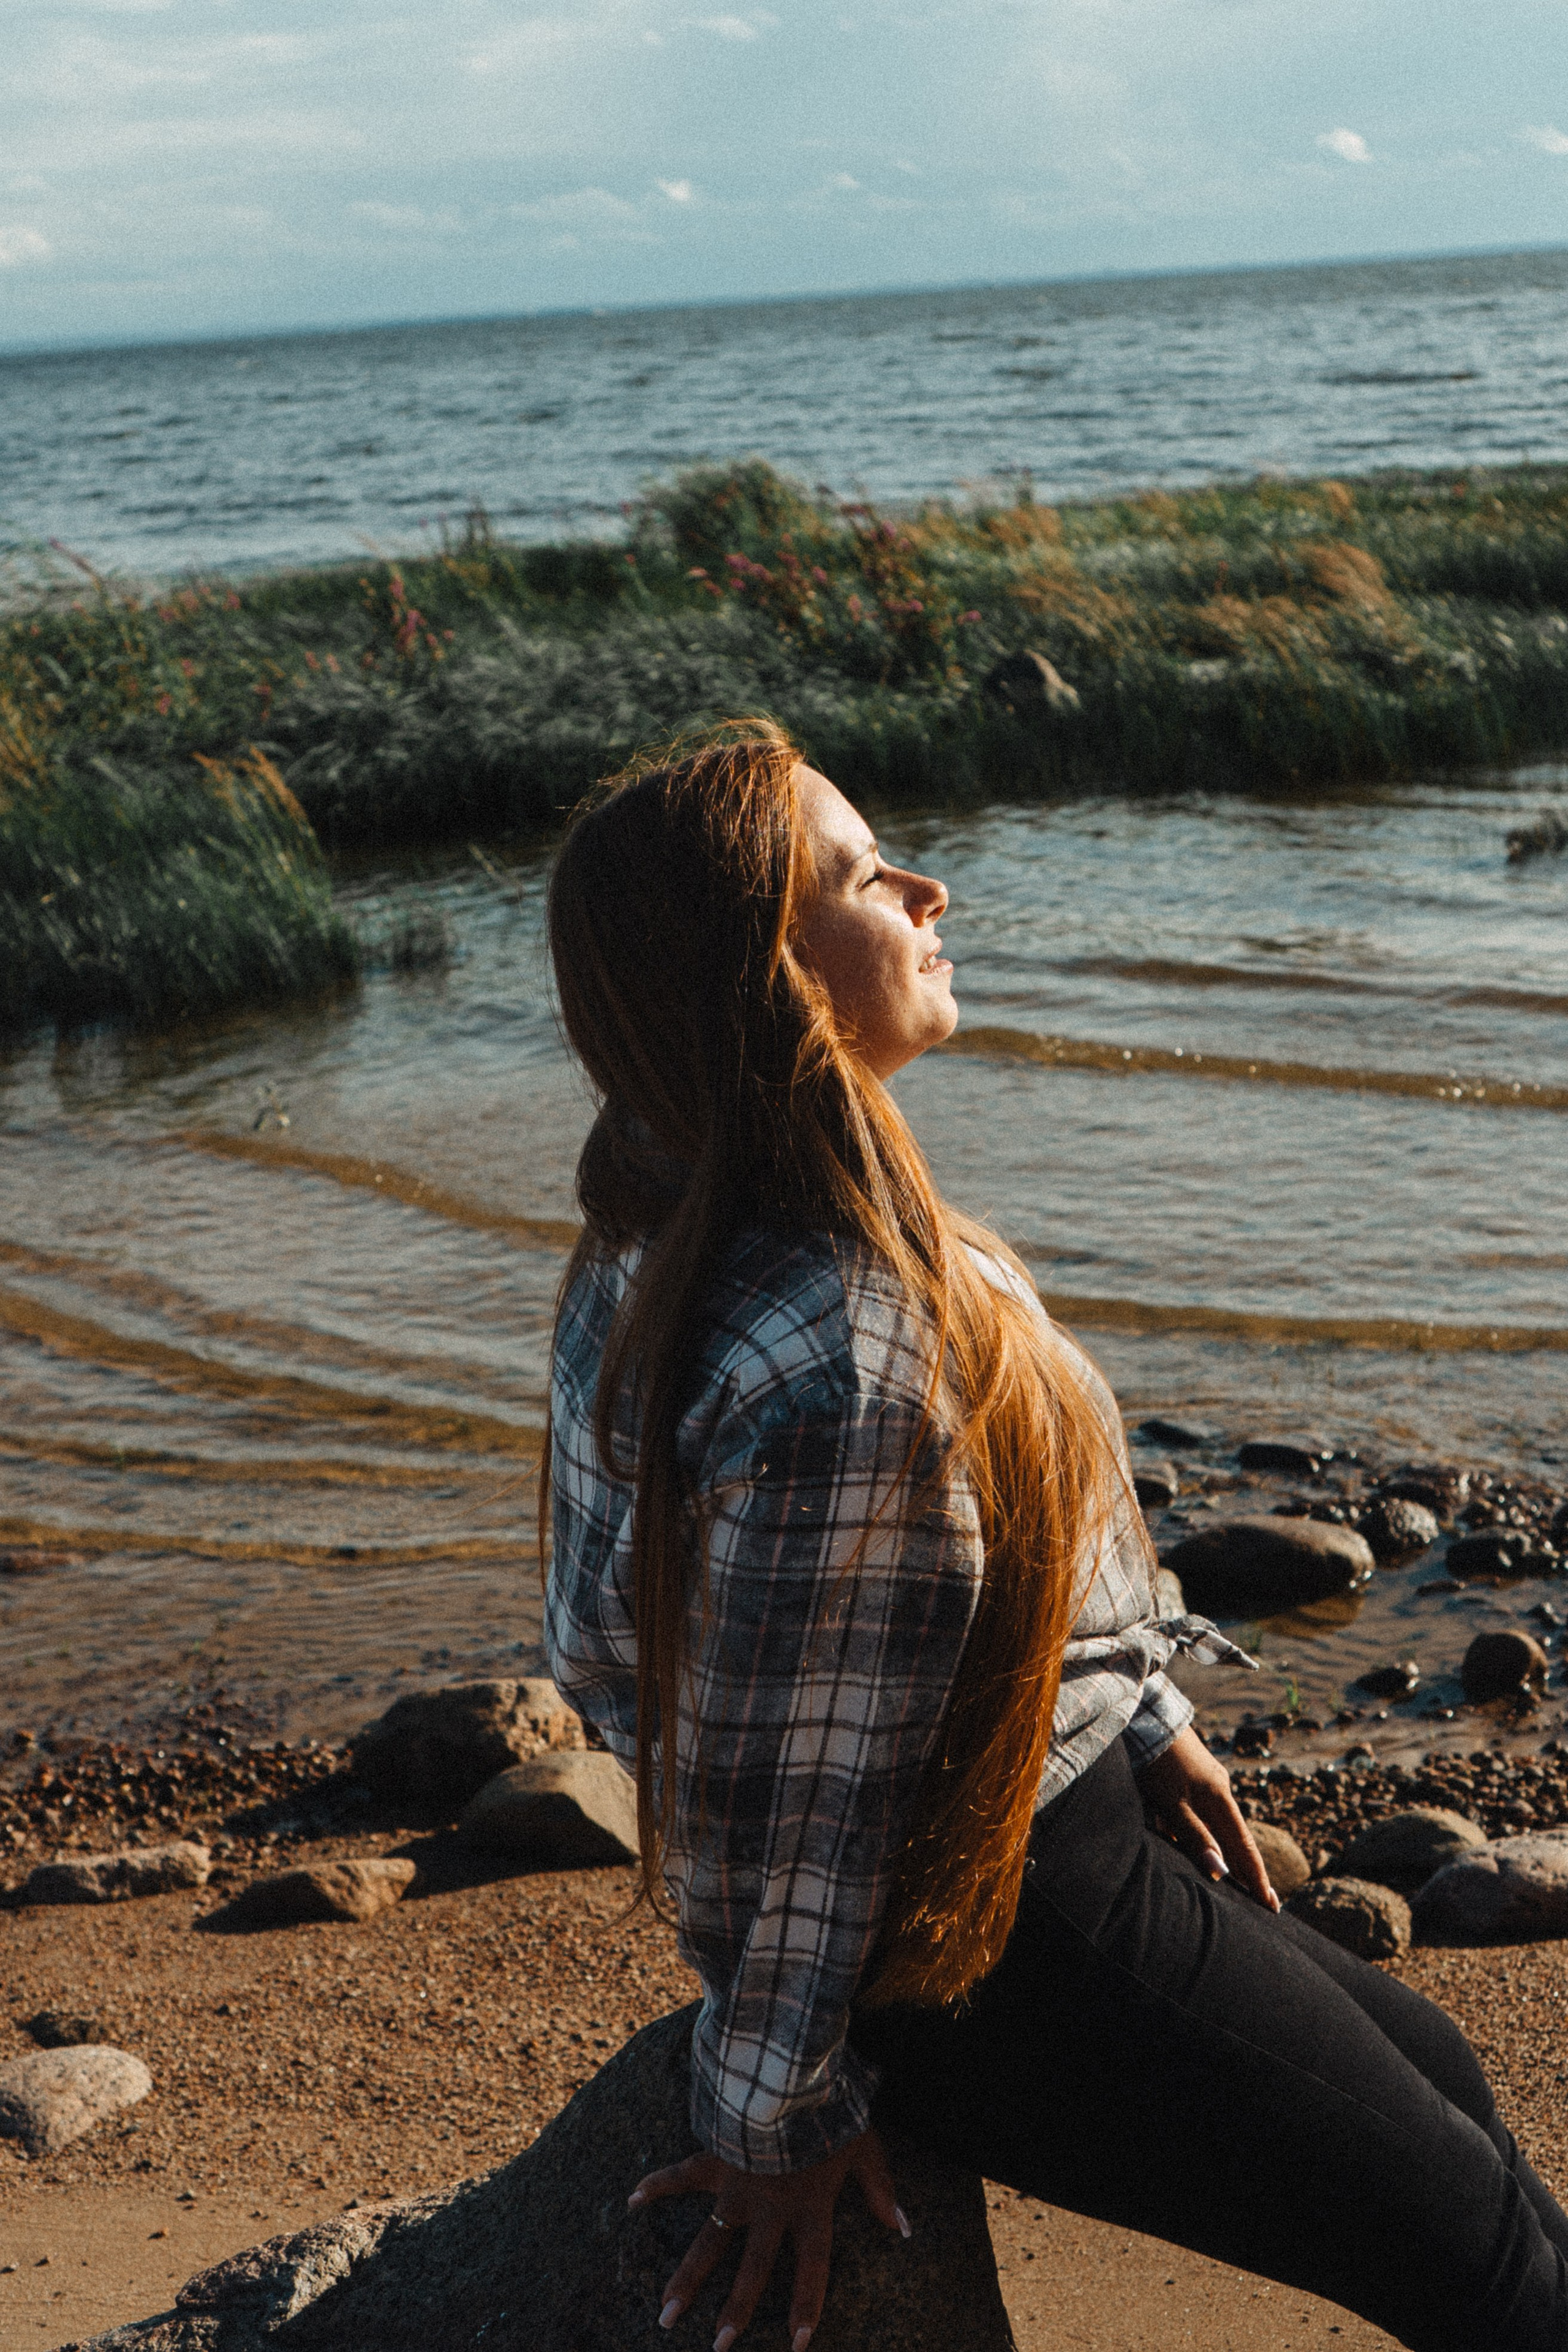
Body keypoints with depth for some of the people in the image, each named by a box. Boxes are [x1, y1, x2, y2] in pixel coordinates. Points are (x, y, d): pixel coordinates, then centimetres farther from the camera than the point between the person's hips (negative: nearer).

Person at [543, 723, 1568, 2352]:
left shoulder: (678, 1227, -3)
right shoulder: (838, 1376, -35)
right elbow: (781, 1808, -26)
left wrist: (1140, 1717, 13)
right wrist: (781, 2122, -11)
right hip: (1005, 1941, -10)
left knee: (1430, 2071, 25)